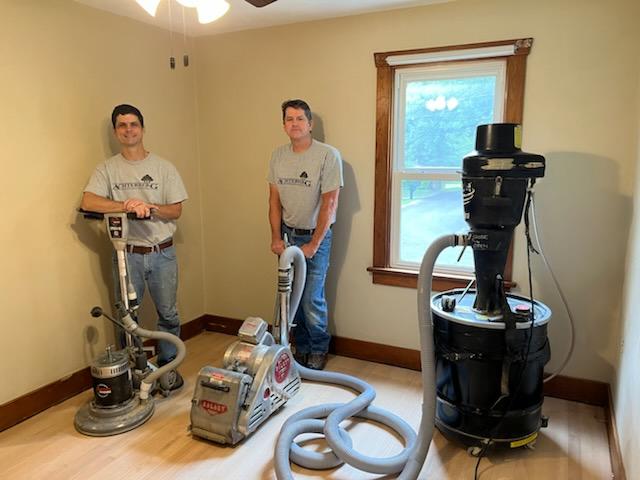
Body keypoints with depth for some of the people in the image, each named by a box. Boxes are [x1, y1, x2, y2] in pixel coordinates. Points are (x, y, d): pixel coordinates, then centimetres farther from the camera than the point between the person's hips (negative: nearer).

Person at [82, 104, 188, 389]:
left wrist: (150, 207, -19)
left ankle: (168, 365, 28)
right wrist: (126, 206, -27)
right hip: (127, 254, 0)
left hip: (162, 253, 0)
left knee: (168, 314, 9)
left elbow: (176, 210, -1)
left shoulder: (163, 167, 2)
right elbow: (87, 202, -14)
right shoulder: (107, 169, 2)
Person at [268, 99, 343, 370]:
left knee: (312, 300, -3)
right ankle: (302, 347, 28)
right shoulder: (278, 156, 4)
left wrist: (313, 245, -14)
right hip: (287, 235, 5)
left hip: (315, 236, -4)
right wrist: (276, 238, 2)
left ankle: (318, 350, 21)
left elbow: (330, 204, -14)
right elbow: (274, 200, 8)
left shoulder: (328, 155, -13)